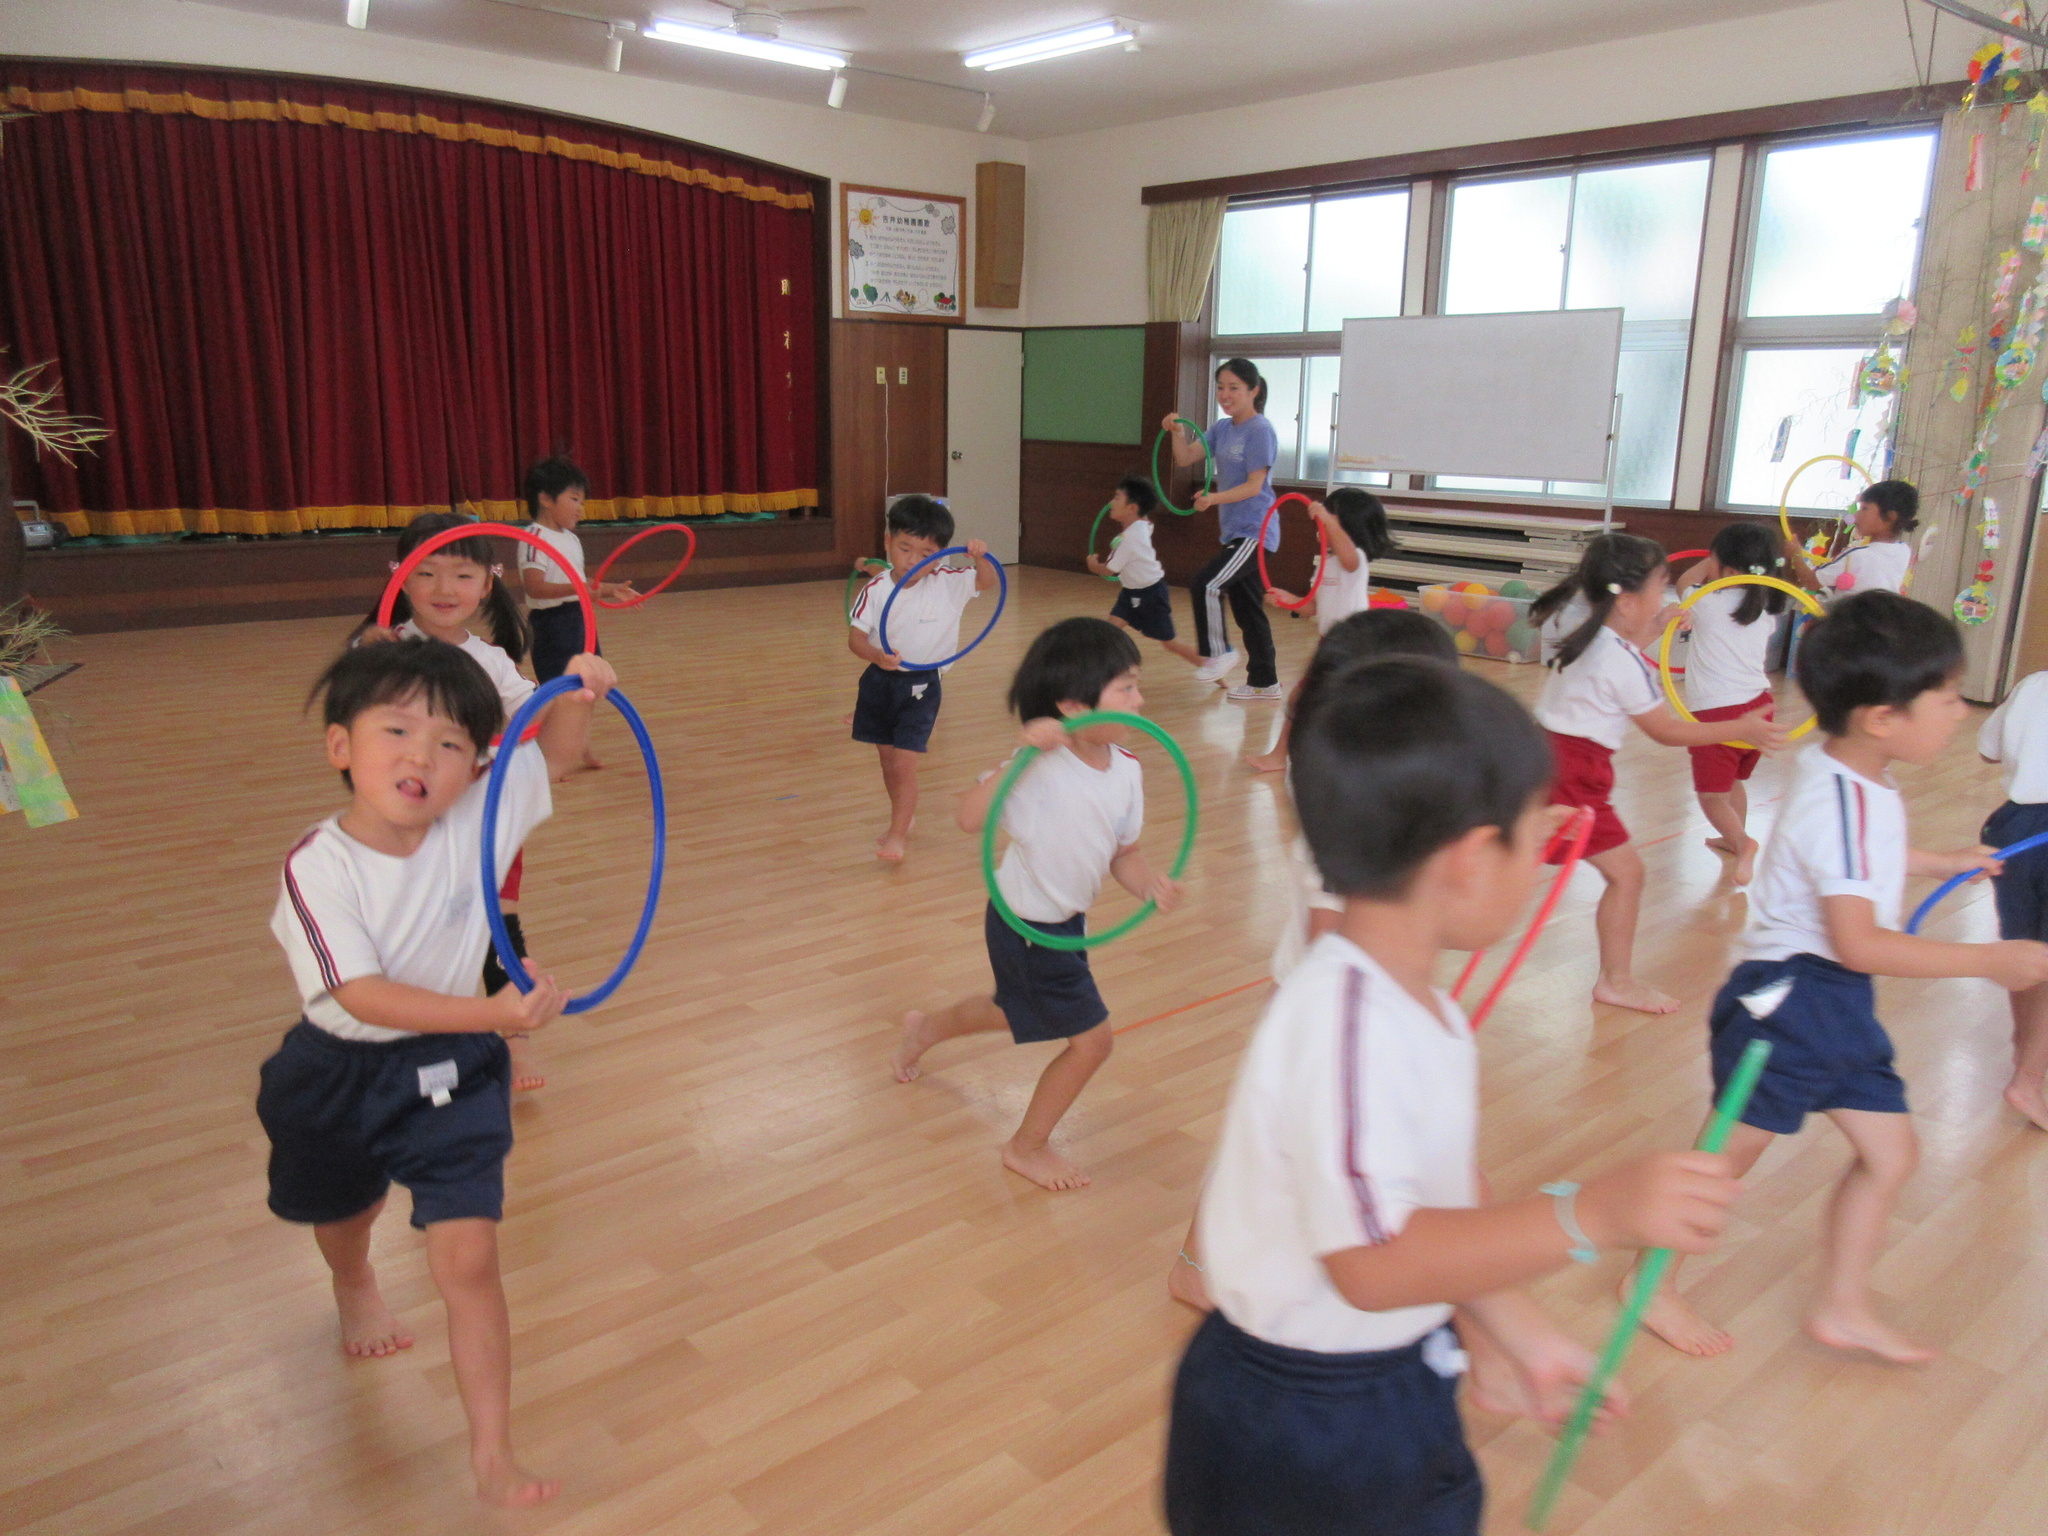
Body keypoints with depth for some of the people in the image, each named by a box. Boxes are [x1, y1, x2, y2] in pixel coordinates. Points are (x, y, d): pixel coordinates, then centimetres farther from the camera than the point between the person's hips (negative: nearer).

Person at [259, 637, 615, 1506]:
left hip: (450, 1075, 0)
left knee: (466, 1258, -7)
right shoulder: (318, 868, -25)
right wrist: (493, 1014, -42)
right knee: (344, 1211, 30)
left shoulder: (475, 825, -17)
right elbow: (362, 993, -31)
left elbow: (552, 753, -3)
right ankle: (355, 1287, 68)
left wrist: (579, 695, -25)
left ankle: (492, 1451, 9)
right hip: (339, 1075, 0)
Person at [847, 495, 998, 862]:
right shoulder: (875, 590, -9)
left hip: (921, 684, -3)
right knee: (887, 760, 17)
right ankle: (904, 816, 39)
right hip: (879, 680, 3)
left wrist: (979, 557, -31)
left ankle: (898, 835, 2)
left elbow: (987, 582, -9)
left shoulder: (948, 584, -10)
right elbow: (855, 636, -10)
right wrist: (876, 655, -32)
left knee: (904, 763, -10)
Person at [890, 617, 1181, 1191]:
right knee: (1090, 1039, -1)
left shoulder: (1127, 770, -7)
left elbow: (1123, 853, 2)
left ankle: (924, 1028, 61)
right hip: (1026, 925, -8)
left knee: (1019, 1010, 31)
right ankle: (1027, 1147, 24)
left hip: (1065, 920, 8)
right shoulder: (1043, 763, -30)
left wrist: (1150, 883, -18)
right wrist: (1019, 755, -50)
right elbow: (970, 818, -41)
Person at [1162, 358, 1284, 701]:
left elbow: (1254, 486, -16)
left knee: (1205, 584, -20)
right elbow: (1185, 458, 6)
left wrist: (1214, 498, -26)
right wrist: (1177, 432, -12)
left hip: (1254, 531, -8)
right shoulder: (1222, 429, 11)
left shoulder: (1260, 431, -12)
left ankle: (1219, 651, -1)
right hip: (1235, 531, 8)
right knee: (1247, 609, 12)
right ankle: (1264, 682, 22)